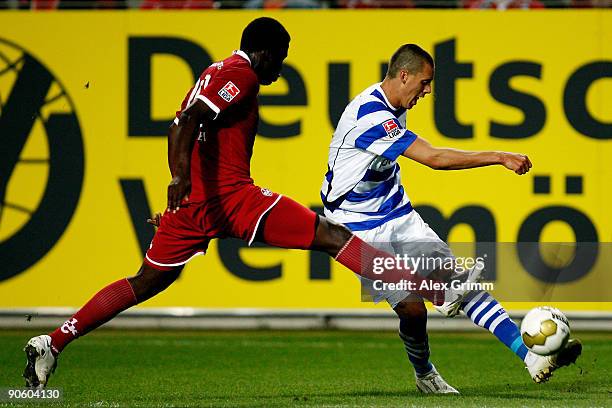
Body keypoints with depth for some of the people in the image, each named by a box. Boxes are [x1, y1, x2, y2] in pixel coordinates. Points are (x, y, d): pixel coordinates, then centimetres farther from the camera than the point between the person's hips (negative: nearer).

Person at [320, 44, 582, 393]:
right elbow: (433, 158, -32)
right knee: (412, 306, -15)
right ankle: (424, 375, 15)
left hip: (399, 216, 8)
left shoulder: (393, 108, 5)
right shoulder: (370, 115, -27)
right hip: (361, 229, -8)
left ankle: (532, 356, -13)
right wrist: (499, 158, -30)